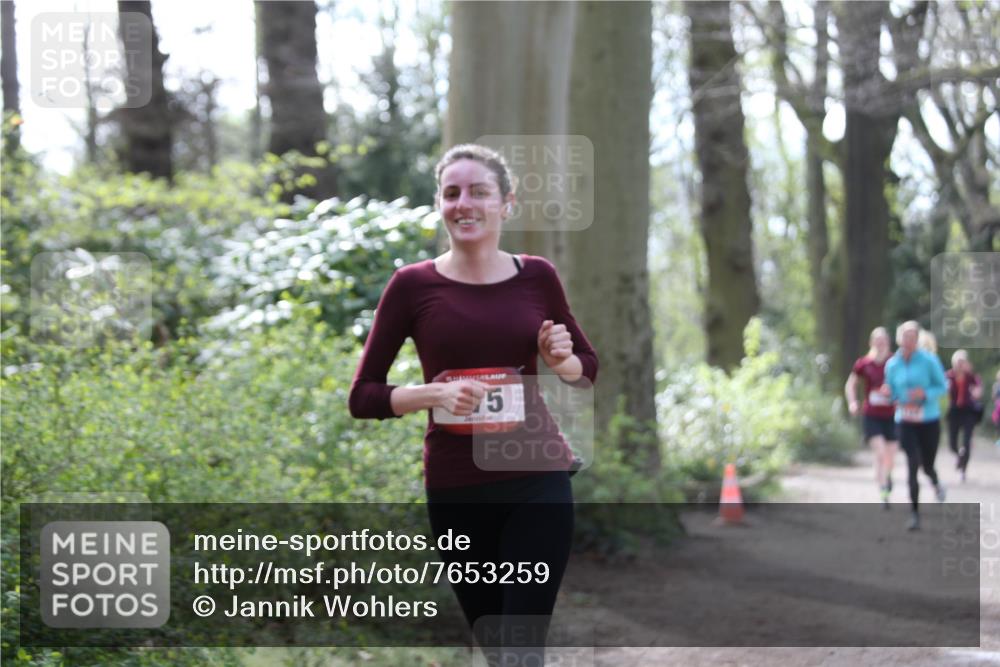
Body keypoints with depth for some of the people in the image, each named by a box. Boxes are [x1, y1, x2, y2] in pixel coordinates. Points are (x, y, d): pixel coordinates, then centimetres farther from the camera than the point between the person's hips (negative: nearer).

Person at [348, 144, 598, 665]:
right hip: (456, 490, 0)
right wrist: (435, 393, -19)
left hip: (537, 480, 0)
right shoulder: (413, 285, -4)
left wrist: (561, 360, -7)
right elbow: (363, 396, -2)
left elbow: (587, 368, 15)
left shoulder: (537, 276, 2)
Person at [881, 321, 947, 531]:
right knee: (912, 465, -13)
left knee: (927, 465, 7)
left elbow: (942, 386, -1)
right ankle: (914, 514, -6)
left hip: (929, 421, -1)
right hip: (905, 421, 1)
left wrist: (925, 393, -20)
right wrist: (888, 394, -13)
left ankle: (936, 483, 47)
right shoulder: (892, 365, 2)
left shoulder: (929, 360, -6)